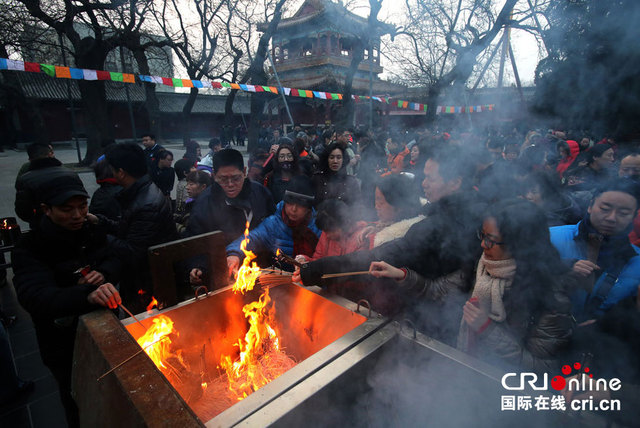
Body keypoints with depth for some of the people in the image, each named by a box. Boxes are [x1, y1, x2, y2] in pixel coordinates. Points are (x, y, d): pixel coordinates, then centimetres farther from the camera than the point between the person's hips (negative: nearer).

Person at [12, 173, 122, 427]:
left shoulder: (93, 230, -7)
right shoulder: (30, 249, -20)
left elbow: (114, 261, 7)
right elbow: (36, 298, -34)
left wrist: (103, 273, -17)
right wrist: (88, 294, -53)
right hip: (65, 347, -4)